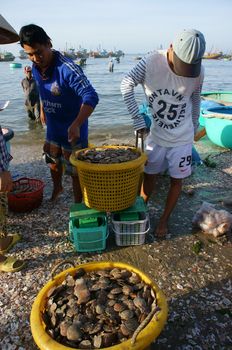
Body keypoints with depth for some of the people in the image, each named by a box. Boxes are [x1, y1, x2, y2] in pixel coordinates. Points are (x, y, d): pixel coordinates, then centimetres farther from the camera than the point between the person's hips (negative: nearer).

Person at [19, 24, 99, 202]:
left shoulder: (67, 69, -28)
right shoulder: (36, 67, -4)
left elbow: (91, 97, -37)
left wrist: (76, 125, -49)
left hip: (73, 130, -7)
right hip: (53, 127, 7)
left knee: (75, 171, 6)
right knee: (53, 161, 25)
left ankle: (78, 205, 26)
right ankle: (57, 188, 53)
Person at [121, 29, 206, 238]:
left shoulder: (198, 71, -12)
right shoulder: (151, 63, -17)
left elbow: (195, 101, 3)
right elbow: (127, 84, -15)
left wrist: (194, 128, 12)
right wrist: (137, 119, -20)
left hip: (182, 138, 1)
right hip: (156, 135, 0)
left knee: (176, 180, 8)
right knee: (149, 175, 12)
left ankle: (164, 219, 28)